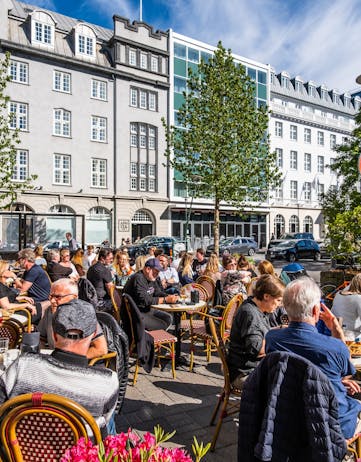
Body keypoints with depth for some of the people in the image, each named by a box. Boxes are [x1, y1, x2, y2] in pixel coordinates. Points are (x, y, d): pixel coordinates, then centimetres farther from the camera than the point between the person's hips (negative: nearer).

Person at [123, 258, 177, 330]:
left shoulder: (152, 278, 8)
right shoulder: (138, 279, -21)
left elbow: (158, 293, 14)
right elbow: (144, 300, -28)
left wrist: (170, 297, -6)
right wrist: (165, 299, -26)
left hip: (147, 310, 10)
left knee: (168, 318, 6)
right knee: (162, 325, -17)